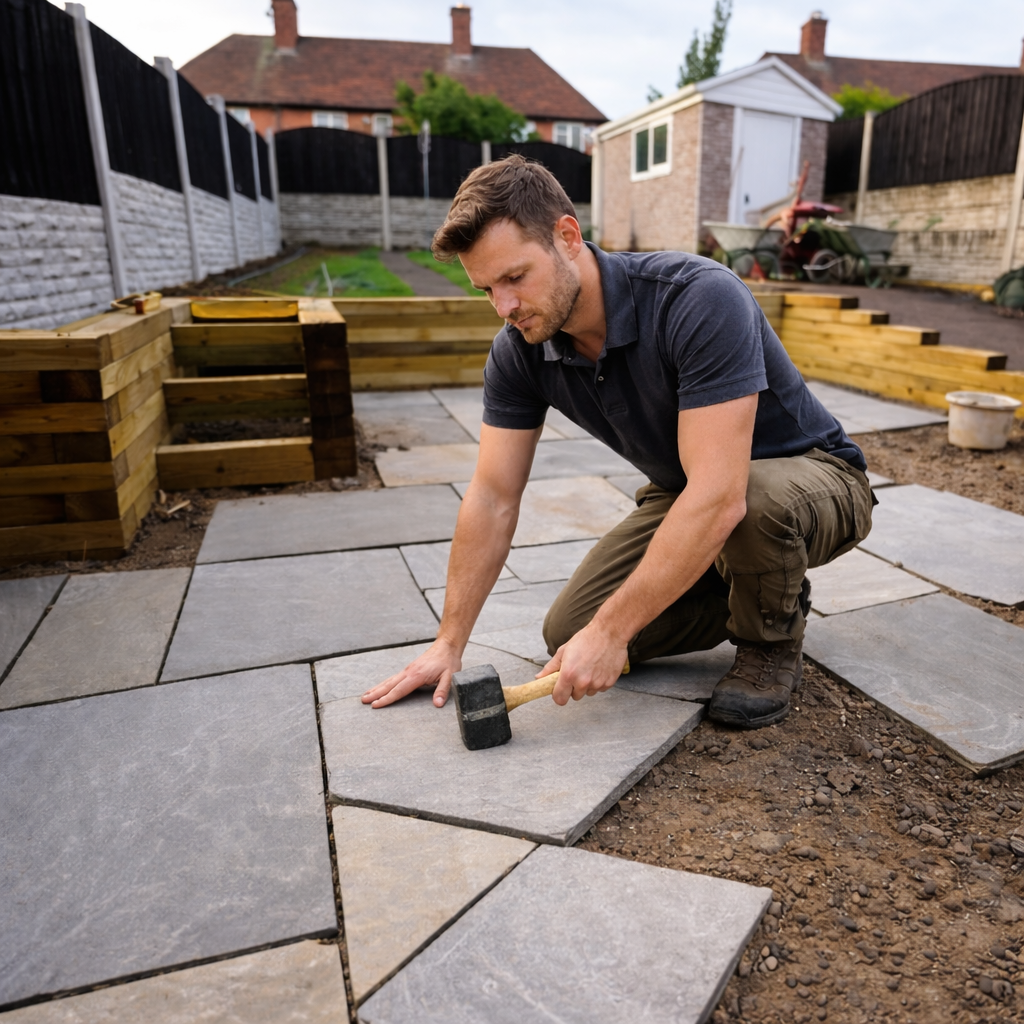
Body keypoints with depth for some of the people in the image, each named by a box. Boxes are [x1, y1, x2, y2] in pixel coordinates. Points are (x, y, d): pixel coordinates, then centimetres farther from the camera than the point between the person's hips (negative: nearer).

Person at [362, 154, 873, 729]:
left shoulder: (701, 300, -33)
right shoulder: (519, 351, -13)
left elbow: (720, 497, -38)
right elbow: (493, 498, -9)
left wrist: (611, 631, -34)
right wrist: (450, 644, -7)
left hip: (811, 475, -5)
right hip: (685, 495, 5)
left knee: (760, 498, -41)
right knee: (569, 632, -7)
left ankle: (772, 641, -6)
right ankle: (753, 595, 13)